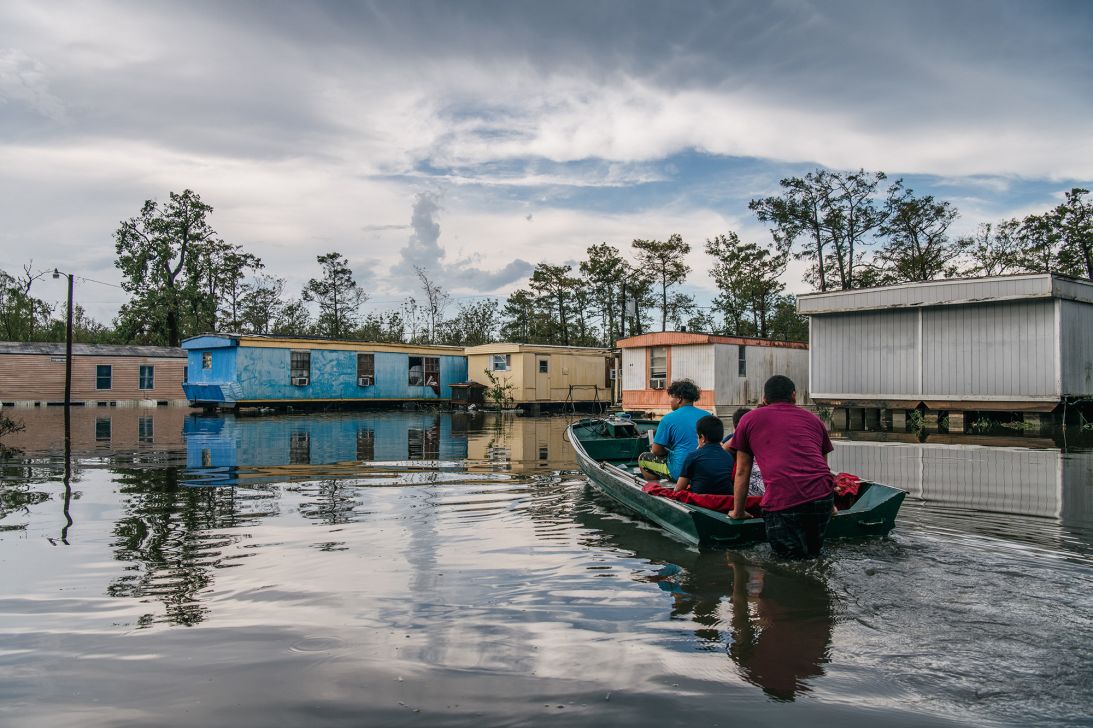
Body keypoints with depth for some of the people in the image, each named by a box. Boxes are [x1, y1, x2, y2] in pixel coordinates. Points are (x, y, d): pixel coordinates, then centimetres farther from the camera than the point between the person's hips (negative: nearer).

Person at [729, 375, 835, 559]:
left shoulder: (749, 419, 18)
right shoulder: (813, 419, 26)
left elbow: (742, 472, 20)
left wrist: (738, 512, 30)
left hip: (782, 500, -3)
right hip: (822, 496, 3)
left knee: (793, 556, 4)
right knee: (813, 552, 20)